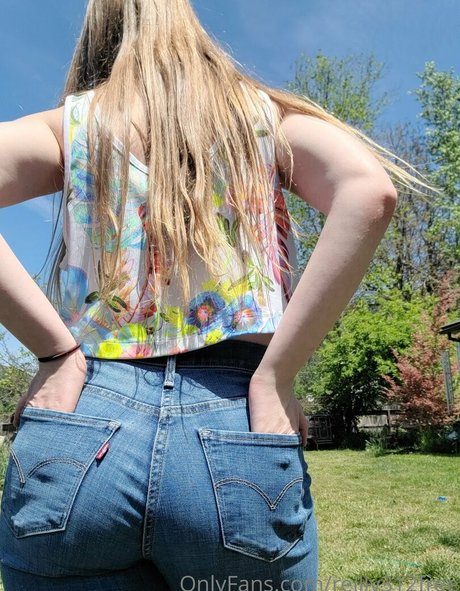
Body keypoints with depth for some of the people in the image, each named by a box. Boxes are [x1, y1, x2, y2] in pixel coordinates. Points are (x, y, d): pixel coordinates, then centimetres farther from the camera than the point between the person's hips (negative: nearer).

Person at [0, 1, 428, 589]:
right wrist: (274, 379, -8)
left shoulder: (73, 121, 12)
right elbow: (369, 193, -7)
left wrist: (54, 348, -5)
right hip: (238, 442, 1)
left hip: (82, 429, 1)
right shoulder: (266, 113, 12)